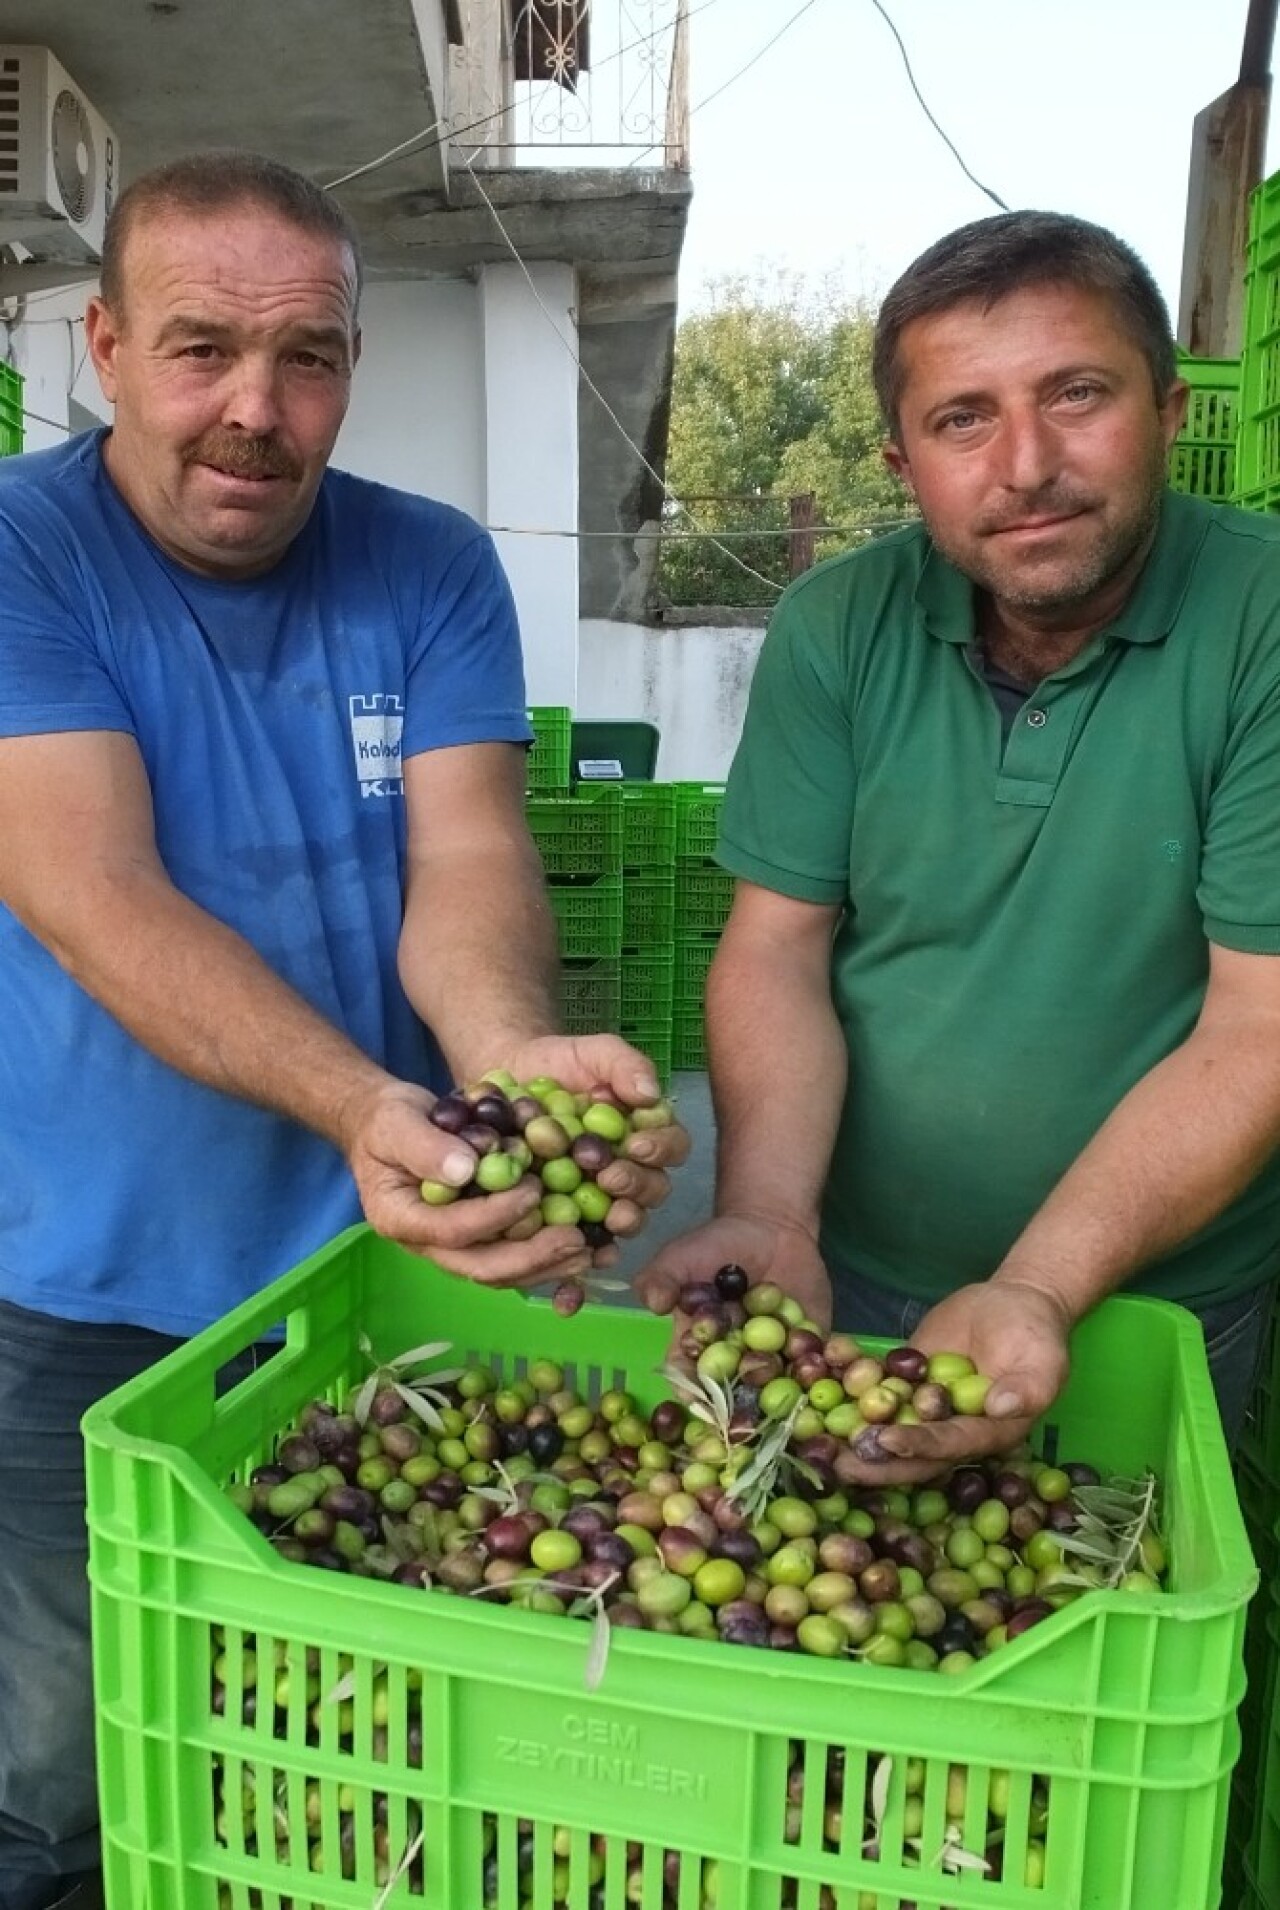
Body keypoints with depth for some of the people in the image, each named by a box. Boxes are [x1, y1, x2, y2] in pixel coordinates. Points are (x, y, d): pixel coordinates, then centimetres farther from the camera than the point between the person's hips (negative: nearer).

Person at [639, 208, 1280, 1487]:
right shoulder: (838, 627, -9)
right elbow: (776, 946, -9)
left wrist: (1039, 1291, -29)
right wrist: (768, 1216, -24)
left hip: (1147, 1308, -2)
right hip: (842, 1282, 3)